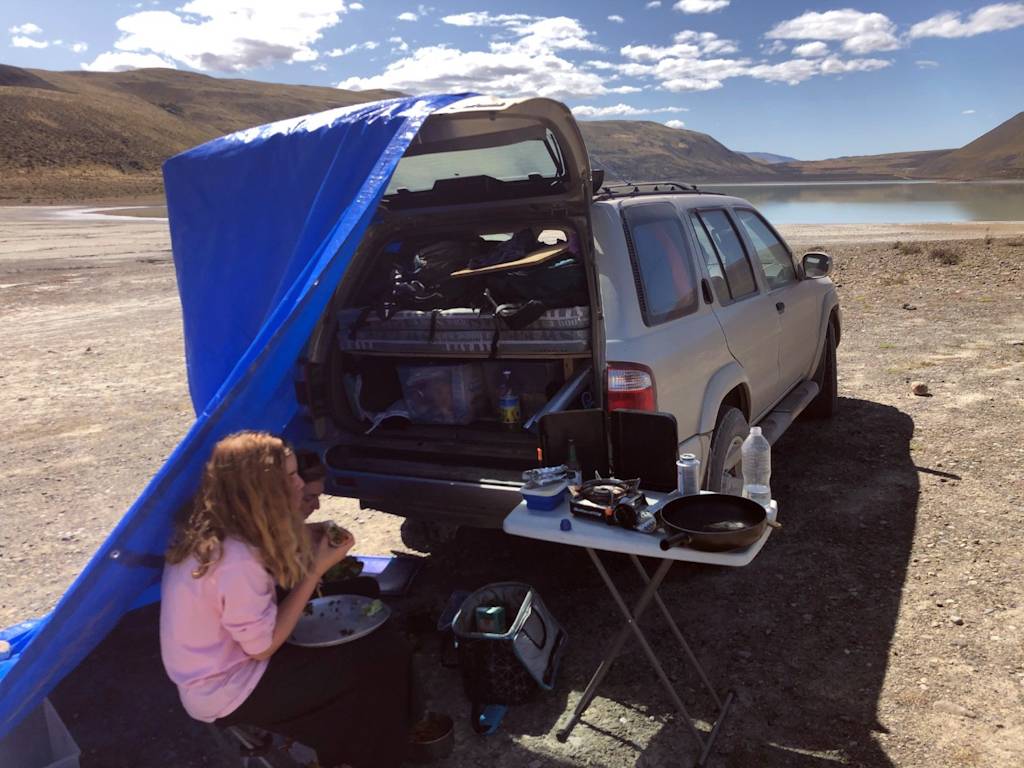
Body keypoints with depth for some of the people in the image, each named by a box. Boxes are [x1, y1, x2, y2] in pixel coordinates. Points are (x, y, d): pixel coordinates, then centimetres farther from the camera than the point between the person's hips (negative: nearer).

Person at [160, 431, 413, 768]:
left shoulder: (209, 529, -5)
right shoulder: (236, 560, -32)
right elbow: (264, 647, -21)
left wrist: (308, 549, -5)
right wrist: (317, 569, -19)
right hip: (227, 694, -8)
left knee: (375, 639, 9)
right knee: (383, 655, -8)